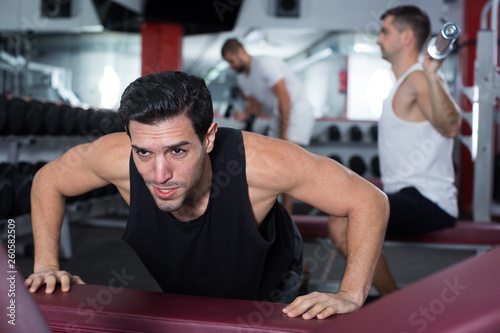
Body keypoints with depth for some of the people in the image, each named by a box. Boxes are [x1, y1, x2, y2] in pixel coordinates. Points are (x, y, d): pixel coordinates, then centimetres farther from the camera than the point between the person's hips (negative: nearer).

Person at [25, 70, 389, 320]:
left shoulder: (257, 161, -42)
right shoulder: (117, 157, -34)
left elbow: (370, 201, -31)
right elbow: (48, 180, -11)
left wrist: (350, 296, -37)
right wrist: (46, 265, -17)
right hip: (172, 293, 2)